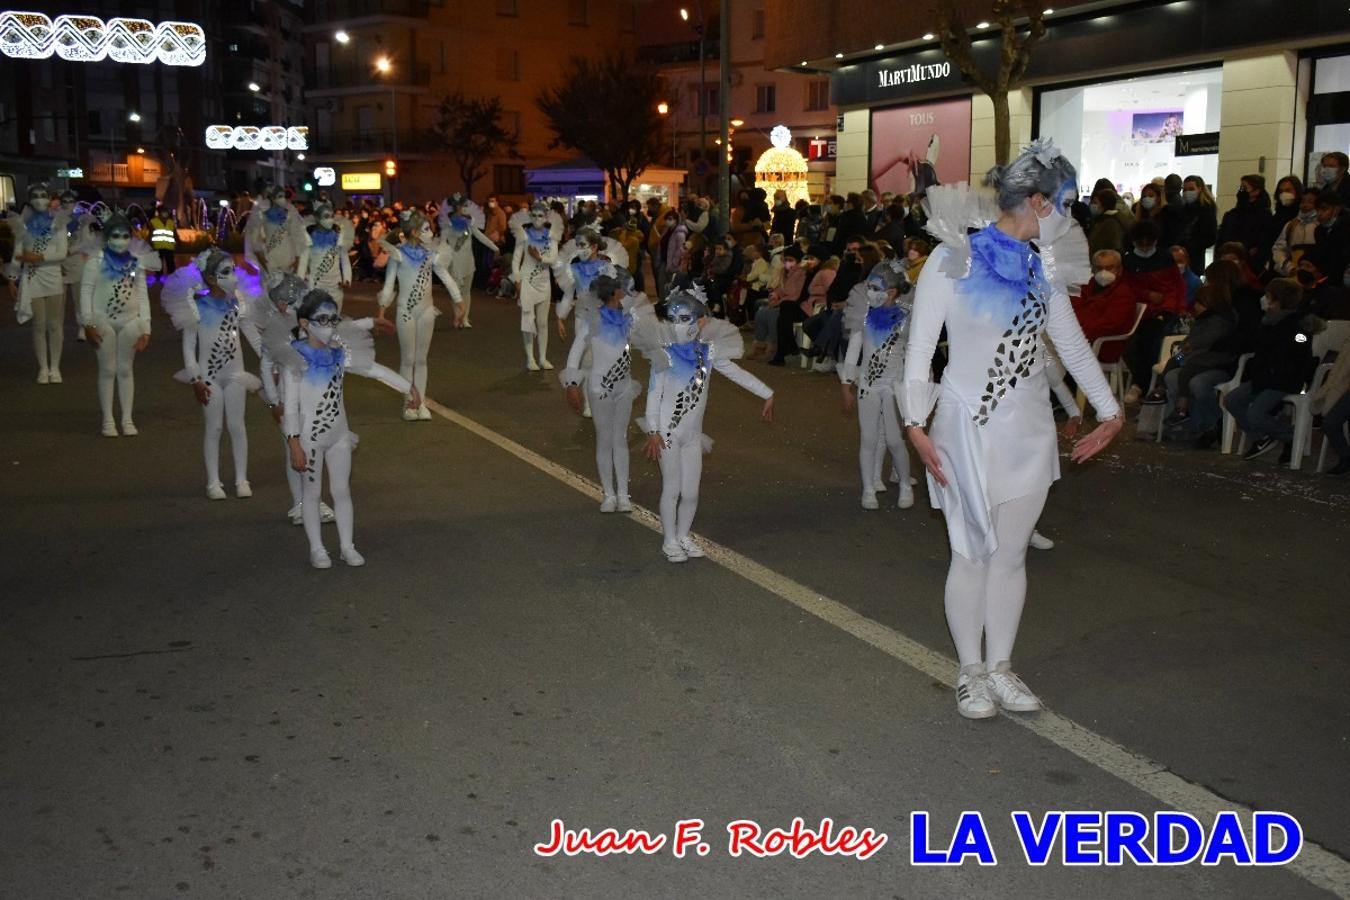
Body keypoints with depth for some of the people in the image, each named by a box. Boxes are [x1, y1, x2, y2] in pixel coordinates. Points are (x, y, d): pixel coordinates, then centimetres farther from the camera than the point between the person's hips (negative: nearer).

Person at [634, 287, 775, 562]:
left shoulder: (707, 352, -1)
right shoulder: (664, 354, -12)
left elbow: (737, 373, 8)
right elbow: (654, 393, -10)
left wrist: (767, 394, 11)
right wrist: (653, 431, -14)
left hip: (693, 433, 4)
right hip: (667, 431, -4)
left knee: (691, 491, 7)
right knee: (672, 489, 2)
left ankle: (683, 536, 28)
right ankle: (670, 541, 18)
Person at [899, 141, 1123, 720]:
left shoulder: (1044, 267, 6)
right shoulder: (956, 258, -10)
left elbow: (1073, 345, 15)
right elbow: (920, 346, -10)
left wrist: (1109, 412, 15)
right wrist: (916, 424, -15)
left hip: (1030, 428, 5)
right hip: (969, 426, -5)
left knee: (1012, 553, 11)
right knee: (973, 552, 3)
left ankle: (1000, 667, 25)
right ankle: (970, 672, 19)